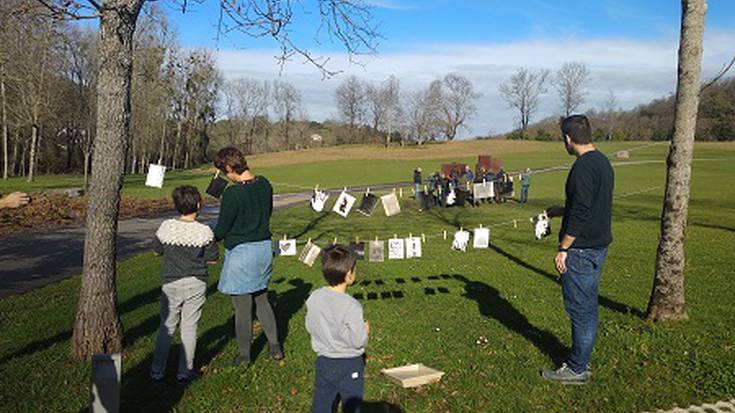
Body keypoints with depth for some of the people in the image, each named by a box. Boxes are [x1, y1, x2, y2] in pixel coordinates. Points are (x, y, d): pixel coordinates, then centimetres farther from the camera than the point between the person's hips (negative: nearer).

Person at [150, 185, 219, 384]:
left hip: (171, 284, 2)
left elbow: (157, 251, 5)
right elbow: (212, 259, -7)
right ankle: (184, 371, 16)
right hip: (196, 285, -1)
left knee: (166, 327, 14)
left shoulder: (166, 227, -8)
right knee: (189, 327, 9)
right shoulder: (204, 232, -14)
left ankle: (157, 370, 21)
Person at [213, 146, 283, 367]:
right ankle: (274, 346, 27)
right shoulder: (264, 184, -1)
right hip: (264, 247, 7)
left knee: (242, 307, 8)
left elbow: (221, 230, -13)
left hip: (240, 252, -7)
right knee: (261, 299, 22)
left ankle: (244, 355, 22)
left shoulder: (232, 194, -22)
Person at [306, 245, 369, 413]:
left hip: (323, 362, 5)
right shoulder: (352, 306, -25)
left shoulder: (314, 298, -8)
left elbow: (310, 327, 3)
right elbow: (358, 341, -21)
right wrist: (365, 330, -1)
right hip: (349, 364, -5)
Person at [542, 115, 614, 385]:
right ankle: (582, 360, 29)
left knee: (580, 309, -1)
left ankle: (577, 370, 10)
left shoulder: (583, 167, -19)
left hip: (582, 250, -10)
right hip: (599, 246, 10)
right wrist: (559, 211, 27)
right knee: (588, 307, 17)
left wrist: (563, 249, -18)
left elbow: (580, 213, -23)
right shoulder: (603, 162, 12)